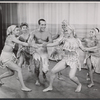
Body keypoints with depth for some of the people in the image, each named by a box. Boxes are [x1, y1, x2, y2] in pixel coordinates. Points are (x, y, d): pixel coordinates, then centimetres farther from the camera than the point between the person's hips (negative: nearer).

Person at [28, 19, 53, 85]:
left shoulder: (48, 34, -5)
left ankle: (44, 74, 30)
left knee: (46, 69, -9)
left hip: (44, 52, 0)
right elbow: (30, 40, -17)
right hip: (36, 52, 0)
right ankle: (37, 79, 13)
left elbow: (51, 42, -18)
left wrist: (42, 41, -32)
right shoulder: (34, 32, -4)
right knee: (37, 67, -16)